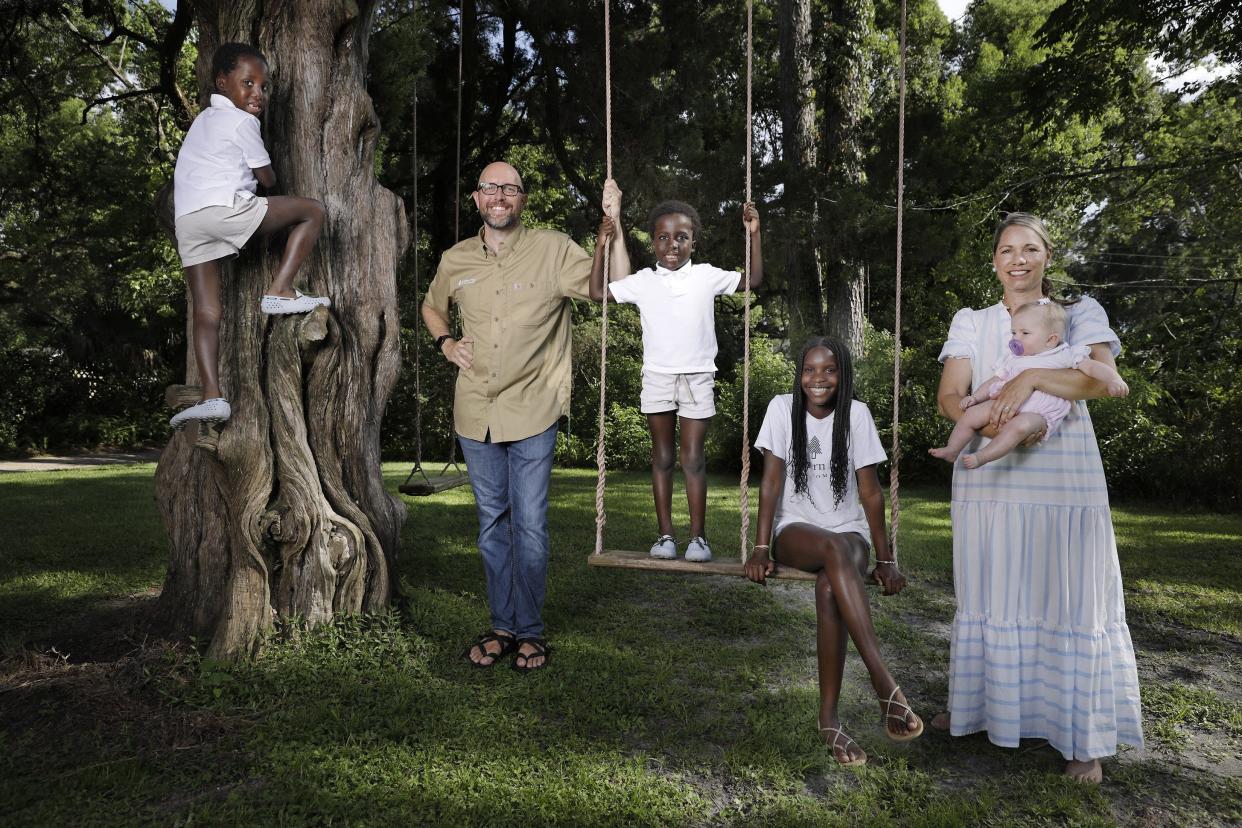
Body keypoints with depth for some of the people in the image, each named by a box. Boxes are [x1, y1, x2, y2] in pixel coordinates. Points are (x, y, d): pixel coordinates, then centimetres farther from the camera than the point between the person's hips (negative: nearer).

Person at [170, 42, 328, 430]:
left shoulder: (203, 119, 32)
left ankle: (212, 397, -4)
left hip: (186, 220, 8)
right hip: (225, 207, -8)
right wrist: (264, 175, 33)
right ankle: (279, 291, -5)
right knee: (312, 210, 4)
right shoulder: (242, 121, 6)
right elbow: (267, 178, 10)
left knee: (205, 312, 5)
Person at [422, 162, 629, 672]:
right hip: (476, 413, 4)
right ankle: (502, 625, 26)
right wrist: (446, 343, 7)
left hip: (533, 411, -4)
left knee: (530, 524, 0)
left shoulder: (554, 251, -4)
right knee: (492, 523, 13)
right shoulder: (456, 260, 7)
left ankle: (530, 631, 17)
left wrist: (613, 221, -18)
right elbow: (431, 307, 26)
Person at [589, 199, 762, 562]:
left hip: (697, 378, -1)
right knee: (662, 457, 7)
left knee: (693, 458, 1)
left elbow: (753, 281, 5)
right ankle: (665, 534, 14)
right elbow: (597, 293, 7)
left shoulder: (706, 276, 3)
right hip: (657, 378, 1)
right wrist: (602, 246, 1)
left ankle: (697, 535, 9)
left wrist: (753, 235, -2)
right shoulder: (643, 281, 4)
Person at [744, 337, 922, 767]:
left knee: (829, 588, -33)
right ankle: (885, 684, -40)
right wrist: (760, 549, -12)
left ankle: (829, 716, -23)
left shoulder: (856, 413, -4)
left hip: (849, 530, 1)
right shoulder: (782, 408, -3)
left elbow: (871, 492, -4)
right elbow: (771, 482, -6)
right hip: (795, 530, 0)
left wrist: (885, 560, -6)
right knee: (834, 548, -36)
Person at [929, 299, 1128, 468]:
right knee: (971, 415, -11)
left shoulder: (1065, 356, 4)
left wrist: (1113, 379, -22)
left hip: (1038, 413, -6)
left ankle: (982, 457, -36)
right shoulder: (1013, 359, 19)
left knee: (1020, 425, -38)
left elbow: (1092, 366, -4)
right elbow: (995, 380, 23)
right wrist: (975, 397, 10)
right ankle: (951, 450, 2)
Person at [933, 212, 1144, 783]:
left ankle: (1082, 738, 11)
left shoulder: (1078, 313, 9)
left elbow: (1102, 379, -9)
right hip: (988, 481, 2)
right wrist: (987, 425, -21)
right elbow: (949, 396, -1)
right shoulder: (971, 322, 13)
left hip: (1063, 479, -2)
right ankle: (975, 708, 23)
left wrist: (1031, 377, -23)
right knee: (987, 597, 9)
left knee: (1068, 600, 0)